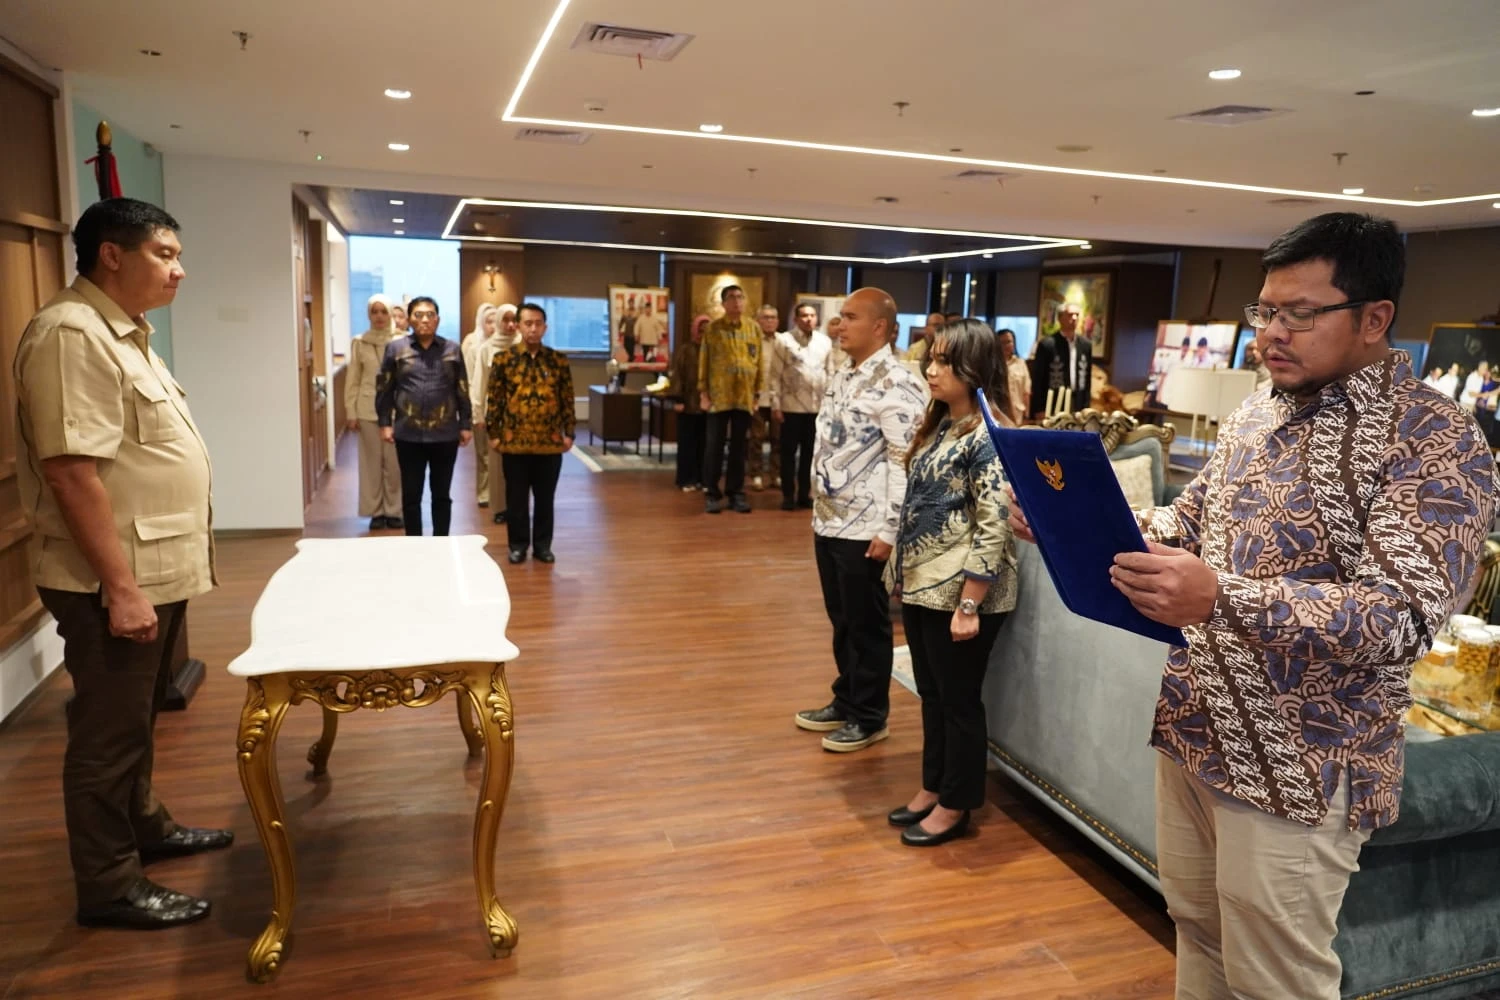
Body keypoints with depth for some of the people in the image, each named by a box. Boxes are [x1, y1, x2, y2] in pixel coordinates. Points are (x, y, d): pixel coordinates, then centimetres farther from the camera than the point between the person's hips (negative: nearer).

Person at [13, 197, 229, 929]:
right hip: (113, 581, -10)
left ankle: (145, 827, 39)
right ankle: (110, 886, 18)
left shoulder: (124, 333, 13)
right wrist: (120, 586, -24)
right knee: (109, 730, 3)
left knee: (136, 718, 22)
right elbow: (70, 470, -25)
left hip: (156, 571, 10)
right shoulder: (72, 334, -19)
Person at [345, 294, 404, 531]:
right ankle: (375, 511, 14)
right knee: (372, 461, 6)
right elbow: (352, 380, 6)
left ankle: (394, 511, 13)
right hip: (367, 410, 1)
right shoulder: (359, 343, 4)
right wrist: (350, 412, 1)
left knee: (394, 462, 1)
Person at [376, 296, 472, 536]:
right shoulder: (395, 348, 3)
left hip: (445, 434, 1)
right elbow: (384, 389, 5)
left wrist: (466, 424, 5)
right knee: (411, 494, 7)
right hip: (409, 434, 0)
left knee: (442, 494, 9)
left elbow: (463, 391, 7)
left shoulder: (452, 349, 5)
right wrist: (385, 423, 0)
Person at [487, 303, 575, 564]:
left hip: (550, 442, 1)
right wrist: (494, 434, -1)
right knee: (516, 497, 9)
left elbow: (567, 400, 6)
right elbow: (494, 400, 1)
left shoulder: (559, 361, 3)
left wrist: (568, 432, 2)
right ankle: (518, 544, 22)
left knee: (545, 497, 10)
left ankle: (543, 544, 23)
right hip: (515, 441, -1)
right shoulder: (503, 360, -1)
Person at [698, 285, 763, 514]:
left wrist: (758, 392, 5)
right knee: (716, 446, 2)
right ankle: (713, 494, 10)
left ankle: (736, 492, 16)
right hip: (719, 396, -2)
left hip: (745, 396, 2)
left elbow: (759, 361, 7)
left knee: (739, 447, 8)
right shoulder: (713, 328, 0)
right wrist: (703, 393, -4)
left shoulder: (754, 328, 6)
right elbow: (704, 362, 0)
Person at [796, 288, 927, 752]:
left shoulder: (896, 383, -16)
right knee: (841, 622, 19)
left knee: (866, 626, 6)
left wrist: (889, 530, -20)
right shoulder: (843, 376, 13)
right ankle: (845, 701, 34)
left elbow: (905, 462, -19)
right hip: (829, 522, 8)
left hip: (864, 528, -8)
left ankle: (869, 717, 21)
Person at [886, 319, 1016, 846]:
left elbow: (993, 528, -20)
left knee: (959, 700, 7)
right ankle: (932, 787, 34)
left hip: (957, 592, -8)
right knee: (931, 694, 19)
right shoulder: (939, 424, 11)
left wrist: (969, 606, -21)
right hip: (922, 585, 8)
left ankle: (955, 805, 23)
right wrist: (902, 568, 16)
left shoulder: (990, 437, -17)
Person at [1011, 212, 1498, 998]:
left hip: (1296, 769, -6)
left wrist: (1221, 599, -40)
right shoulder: (1254, 414, 7)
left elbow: (1401, 615, -25)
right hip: (1194, 731, 7)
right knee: (1196, 930, 22)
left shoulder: (1434, 440, -15)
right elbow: (1187, 523, 15)